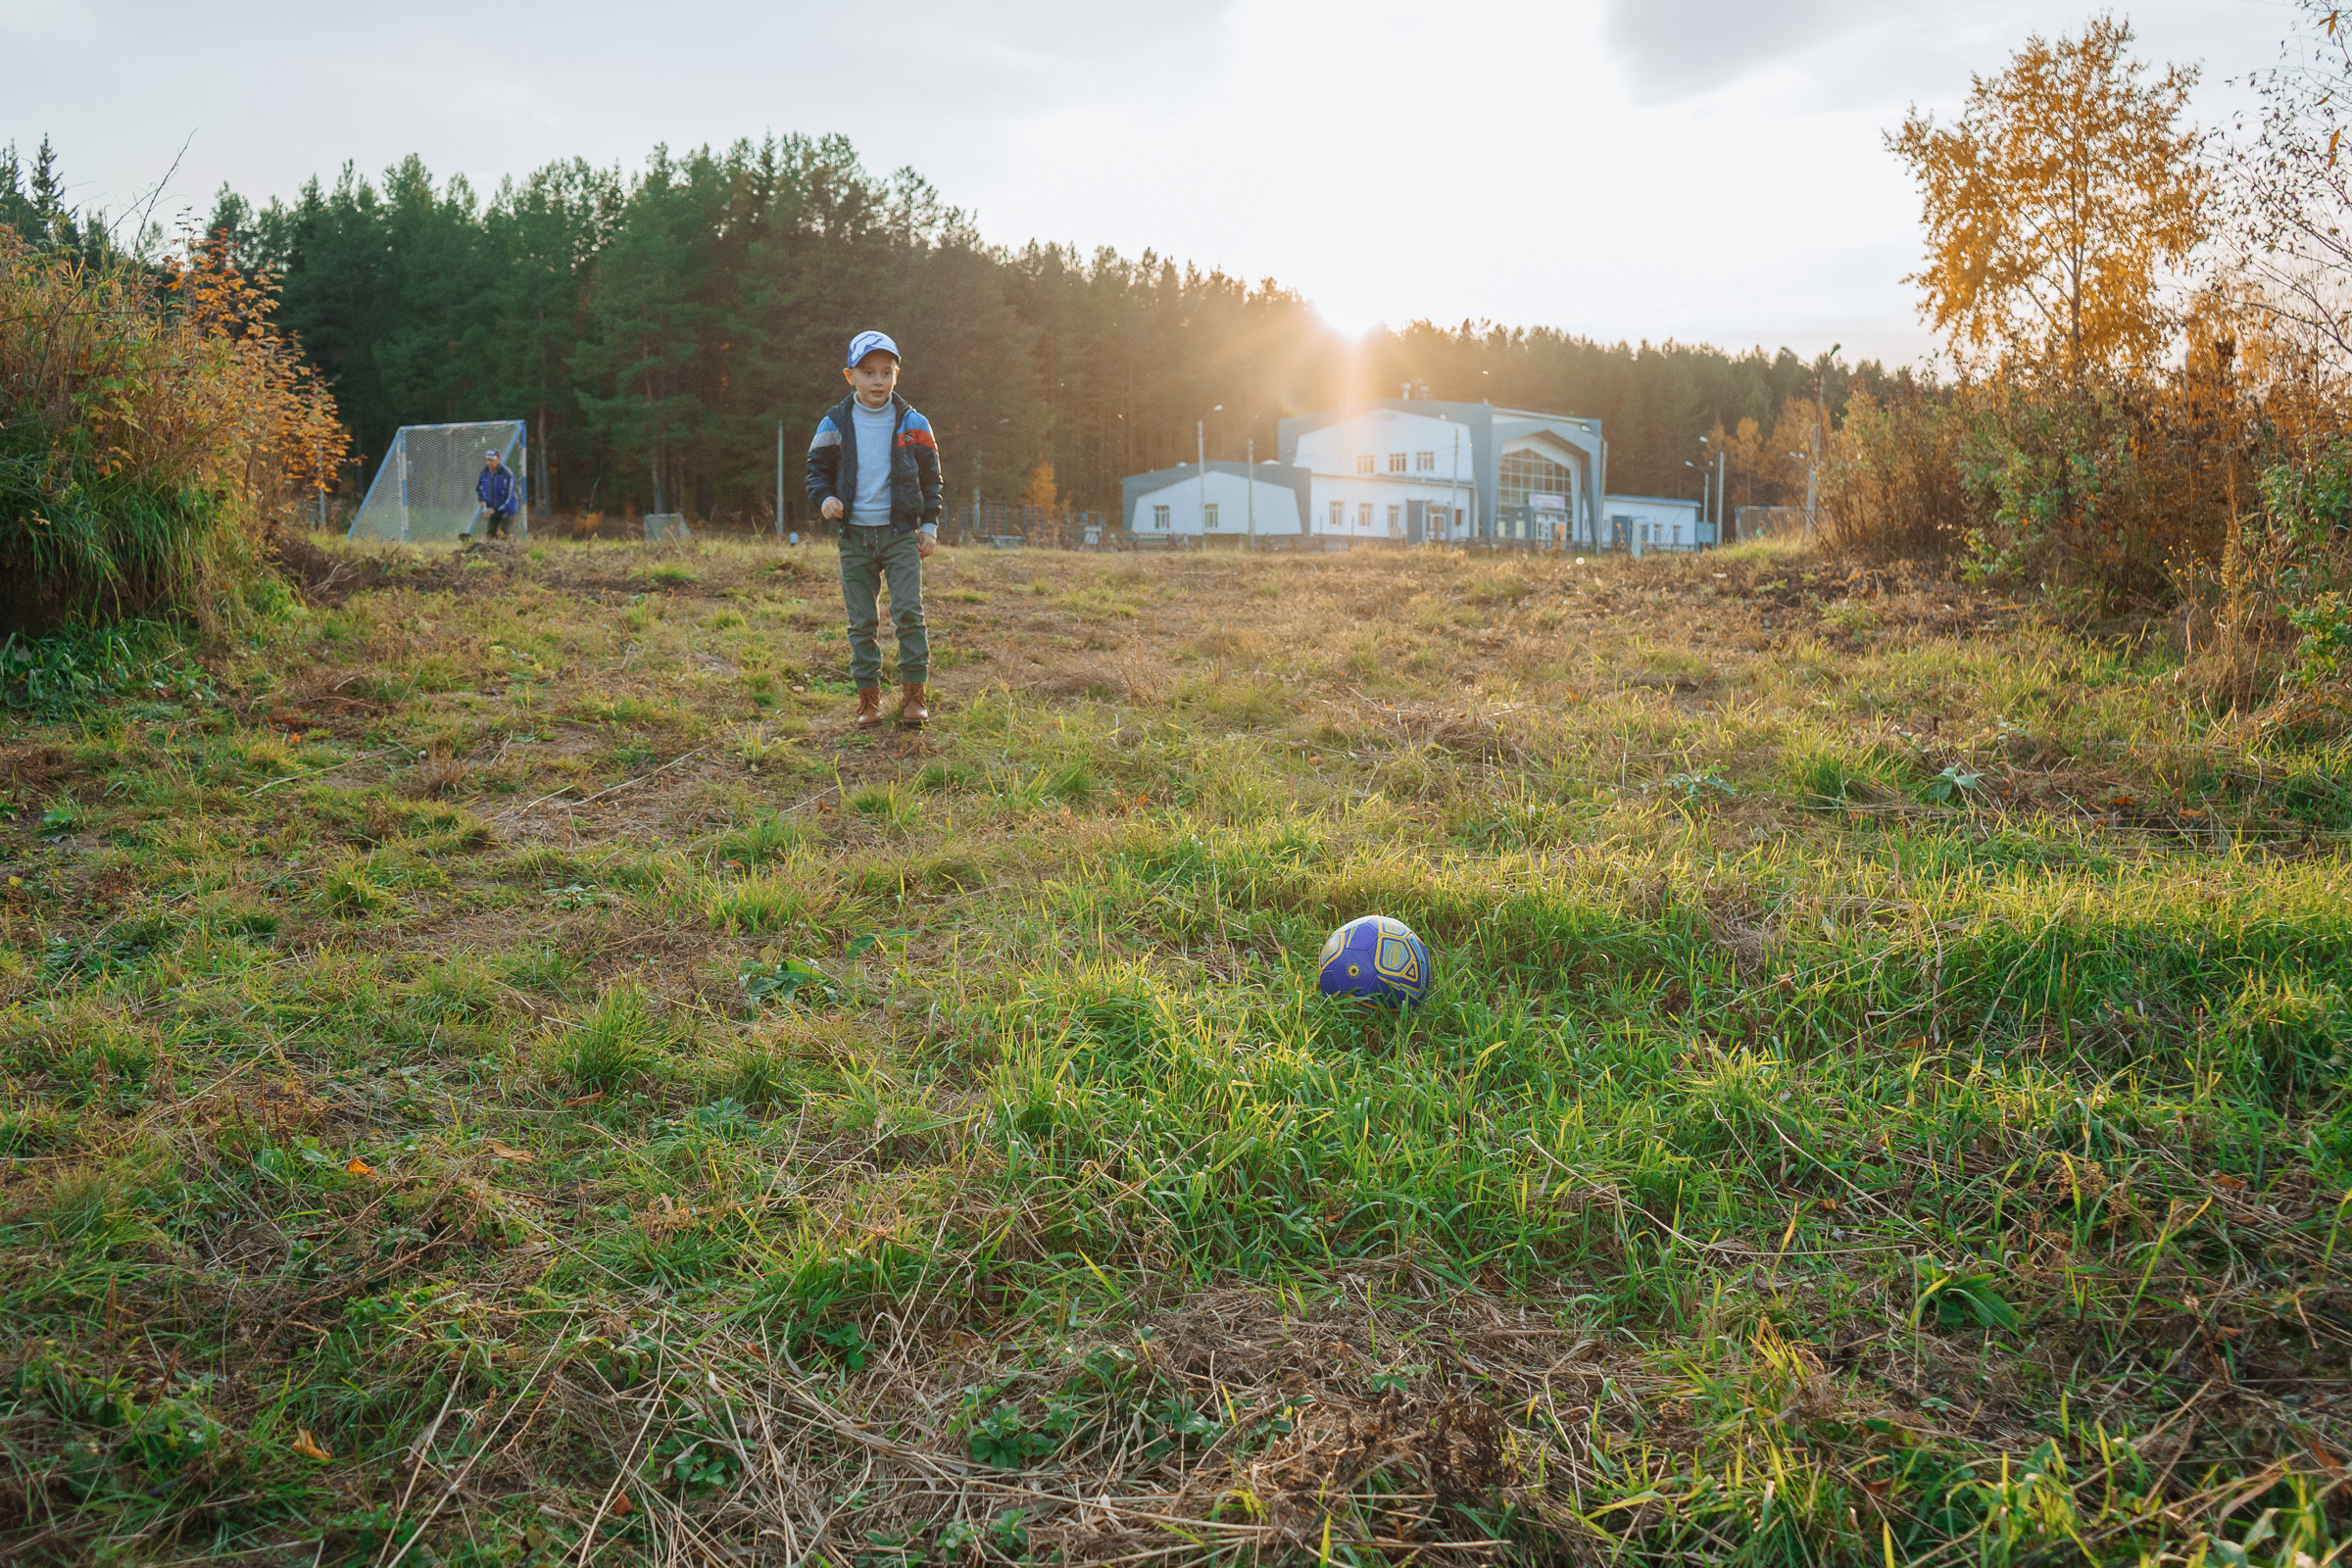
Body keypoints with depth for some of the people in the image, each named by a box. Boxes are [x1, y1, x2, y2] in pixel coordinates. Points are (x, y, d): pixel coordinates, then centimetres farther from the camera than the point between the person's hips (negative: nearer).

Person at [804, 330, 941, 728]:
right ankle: (868, 698, 12)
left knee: (908, 611, -11)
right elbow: (817, 469, 11)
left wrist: (929, 524, 3)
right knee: (861, 621, 4)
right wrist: (824, 498, -9)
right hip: (855, 535, 1)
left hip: (900, 534, -1)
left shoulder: (912, 423, 3)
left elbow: (930, 477, 9)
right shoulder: (835, 423, 4)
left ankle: (913, 694, -1)